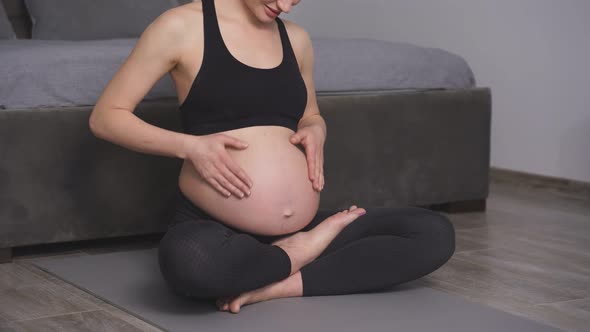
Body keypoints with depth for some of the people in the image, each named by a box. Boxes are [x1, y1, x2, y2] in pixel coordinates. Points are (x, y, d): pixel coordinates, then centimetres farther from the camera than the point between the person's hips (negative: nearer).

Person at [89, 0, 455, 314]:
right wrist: (190, 146, -16)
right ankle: (297, 254, -12)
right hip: (213, 227, -5)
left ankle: (279, 285, -19)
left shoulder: (297, 38, 11)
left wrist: (316, 131, 2)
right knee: (190, 260, -43)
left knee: (435, 232, -14)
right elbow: (105, 117, -2)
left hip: (300, 227, 5)